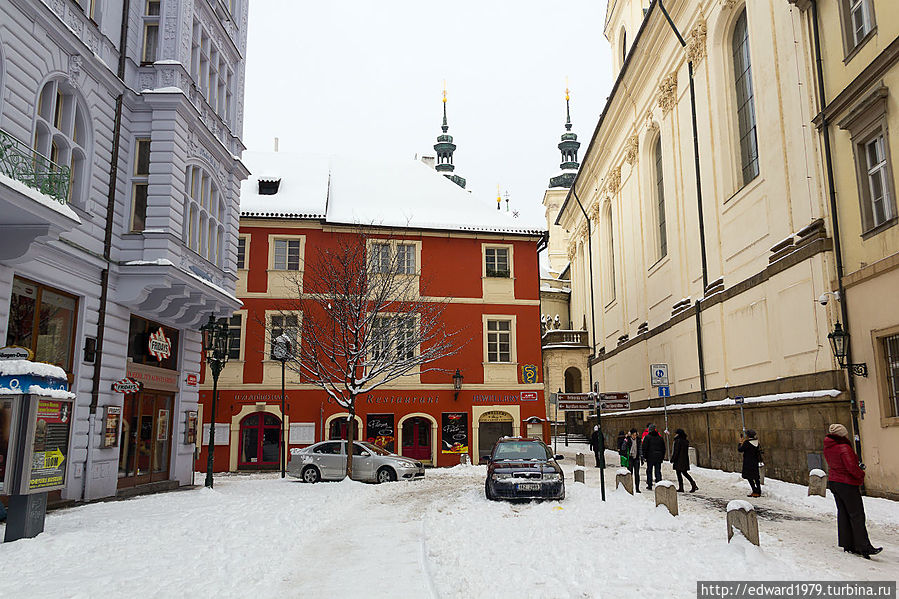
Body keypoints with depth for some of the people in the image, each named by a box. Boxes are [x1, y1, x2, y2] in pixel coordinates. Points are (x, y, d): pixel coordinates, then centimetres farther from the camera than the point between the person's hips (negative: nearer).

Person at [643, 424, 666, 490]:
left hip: (650, 457, -3)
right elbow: (663, 448, 14)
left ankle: (649, 485, 5)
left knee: (649, 471, 6)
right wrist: (662, 457, 19)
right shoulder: (660, 437, 9)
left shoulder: (647, 437, -6)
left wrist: (644, 456, -3)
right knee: (658, 471, 7)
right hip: (659, 457, 4)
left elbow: (644, 448, -9)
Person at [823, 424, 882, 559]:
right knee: (857, 515, -5)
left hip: (833, 482, 8)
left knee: (843, 513, 13)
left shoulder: (828, 448, 7)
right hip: (847, 484, -8)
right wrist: (861, 474, -4)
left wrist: (858, 466, 8)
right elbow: (851, 468, -24)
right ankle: (864, 547, -6)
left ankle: (847, 544, 18)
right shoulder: (843, 448, -20)